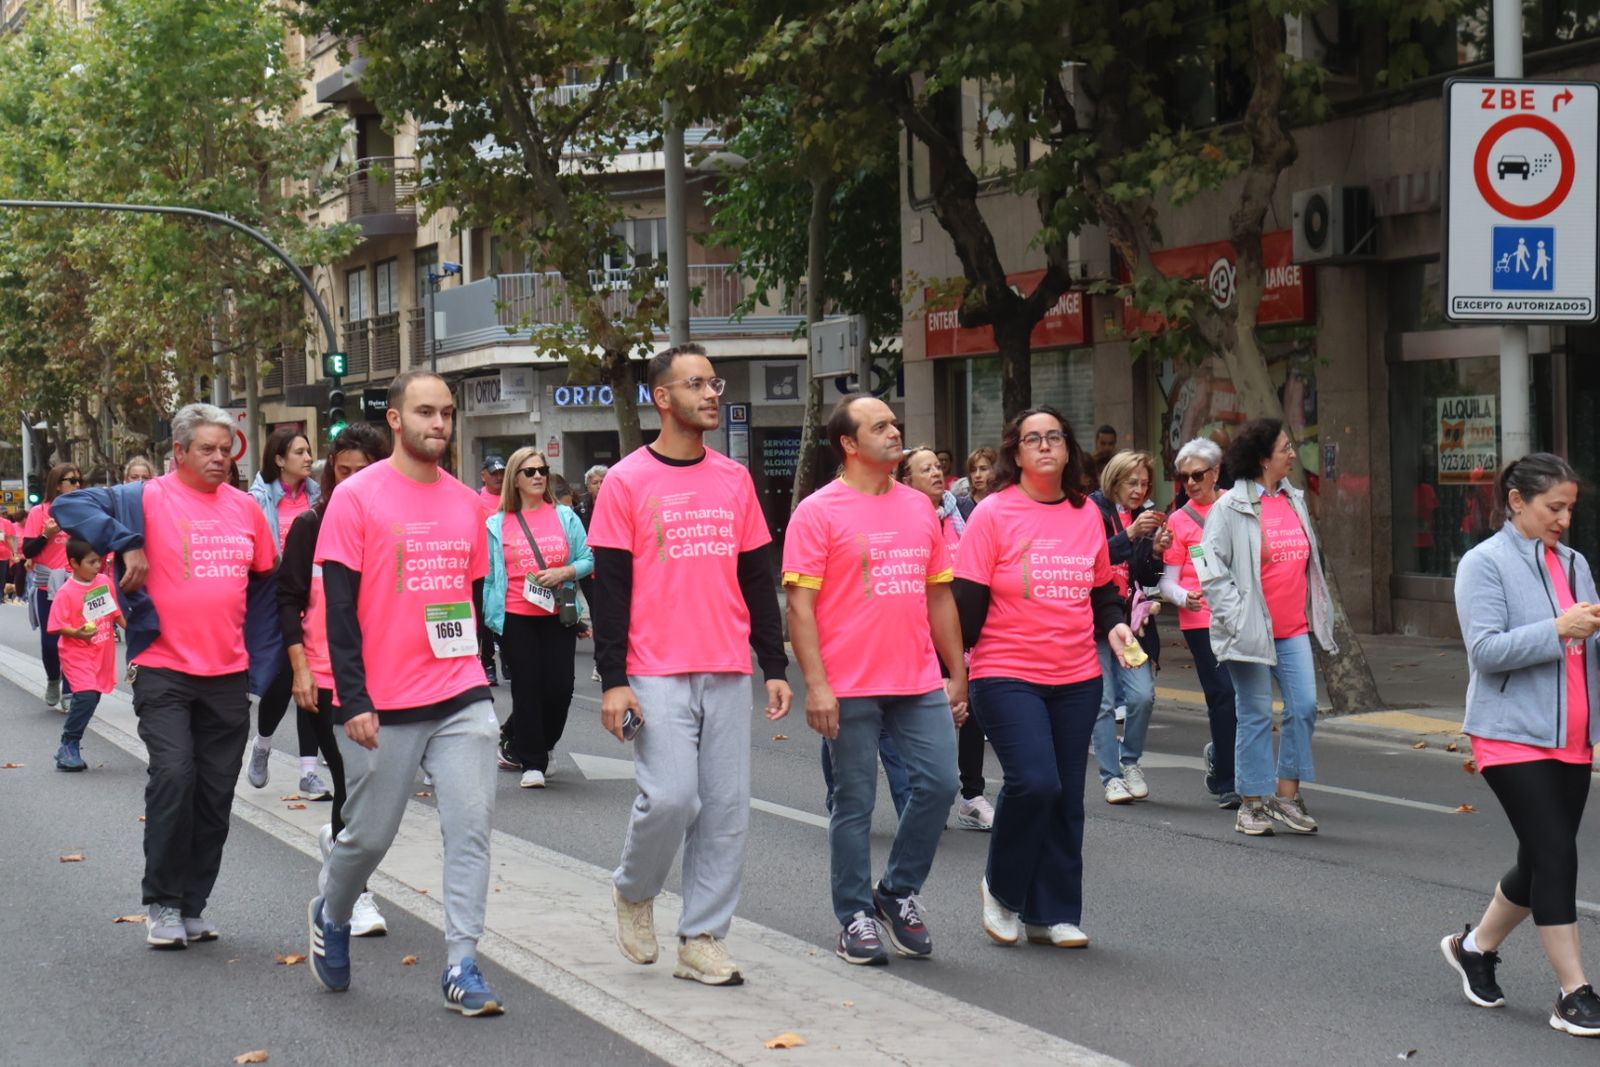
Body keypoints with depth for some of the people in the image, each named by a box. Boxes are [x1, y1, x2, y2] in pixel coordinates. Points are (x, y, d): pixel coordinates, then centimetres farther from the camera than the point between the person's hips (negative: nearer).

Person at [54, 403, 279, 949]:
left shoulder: (245, 507, 8)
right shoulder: (149, 499, -6)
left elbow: (265, 578, 20)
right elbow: (71, 507, -14)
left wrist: (260, 654, 13)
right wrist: (126, 545, -23)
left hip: (229, 675, 5)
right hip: (164, 671, -4)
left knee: (216, 792, 7)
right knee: (173, 776, -15)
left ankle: (193, 904, 18)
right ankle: (162, 904, -1)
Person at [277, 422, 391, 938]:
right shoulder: (311, 525, 0)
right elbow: (288, 599, 1)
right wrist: (299, 668, -6)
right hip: (326, 677, -2)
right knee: (351, 778, -3)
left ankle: (337, 837, 37)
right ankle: (356, 894, 7)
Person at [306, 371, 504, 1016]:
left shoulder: (465, 503, 10)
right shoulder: (357, 498, -5)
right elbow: (339, 608, -8)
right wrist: (353, 701, -13)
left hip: (463, 702, 4)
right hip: (383, 707, -4)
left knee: (471, 828, -6)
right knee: (369, 835, 8)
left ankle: (461, 968, -1)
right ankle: (330, 916, 38)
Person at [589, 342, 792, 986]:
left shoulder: (734, 480, 11)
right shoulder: (628, 481, -2)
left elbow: (756, 579, 15)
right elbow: (609, 587, -4)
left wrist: (775, 666, 9)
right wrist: (612, 680, -10)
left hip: (729, 674, 5)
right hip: (657, 676, -4)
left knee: (726, 808, 2)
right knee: (670, 797, -12)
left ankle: (703, 939, 11)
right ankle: (633, 890, 17)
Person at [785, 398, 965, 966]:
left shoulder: (918, 507, 12)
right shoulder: (819, 511, -5)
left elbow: (939, 595, 17)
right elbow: (800, 604, -8)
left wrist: (957, 674, 15)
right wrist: (816, 684, -15)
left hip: (920, 682, 5)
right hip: (851, 686, -5)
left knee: (939, 782, -2)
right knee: (855, 803, 2)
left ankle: (898, 892, 19)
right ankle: (855, 918, 15)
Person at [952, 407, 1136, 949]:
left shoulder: (1087, 514, 9)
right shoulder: (993, 514, -5)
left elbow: (1102, 590, 21)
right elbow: (967, 601, -5)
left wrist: (1114, 625, 0)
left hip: (1077, 679, 5)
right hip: (1007, 675, -5)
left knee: (1066, 797, 6)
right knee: (1033, 782, -19)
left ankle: (1052, 914, 18)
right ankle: (1000, 888, 6)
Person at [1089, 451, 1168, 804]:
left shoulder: (1147, 516, 13)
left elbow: (1148, 580, 10)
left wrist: (1156, 550, -8)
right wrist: (1131, 534, -25)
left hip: (1132, 619, 4)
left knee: (1142, 695, -9)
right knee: (1104, 702, -5)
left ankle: (1130, 761, 14)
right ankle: (1111, 777, 5)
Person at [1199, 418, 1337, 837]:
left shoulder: (1294, 500, 11)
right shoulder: (1230, 508, -9)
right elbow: (1212, 572, -10)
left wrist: (1317, 614, 16)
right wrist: (1238, 618, -15)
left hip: (1293, 629, 6)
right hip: (1251, 630, -6)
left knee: (1304, 707, 0)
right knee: (1256, 715, 1)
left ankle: (1287, 796, 12)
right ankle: (1252, 803, 11)